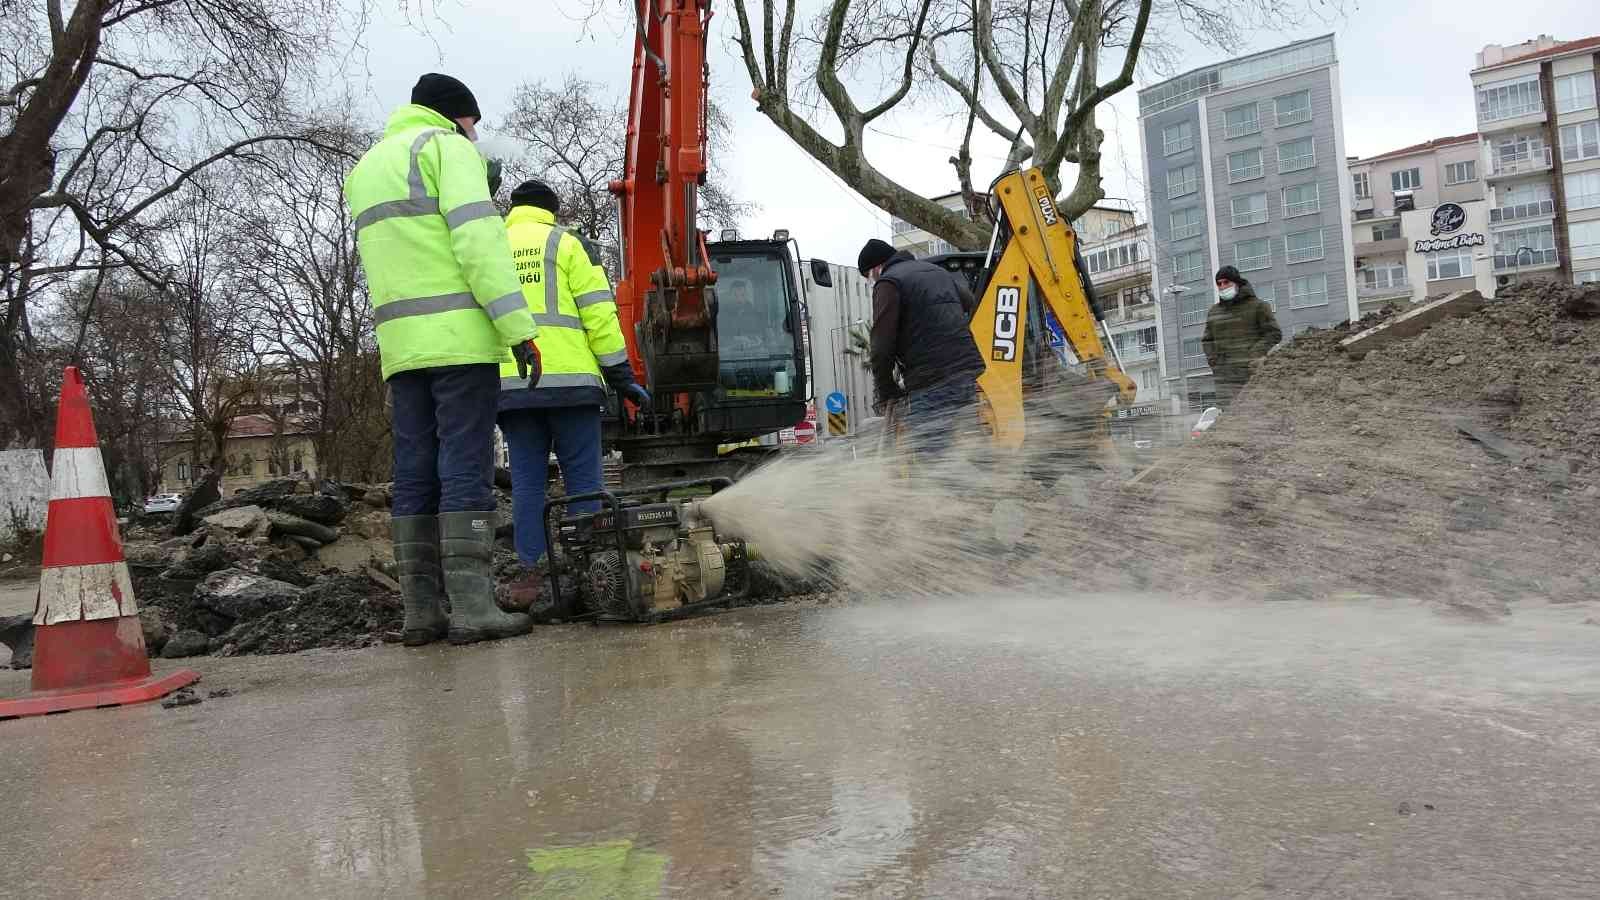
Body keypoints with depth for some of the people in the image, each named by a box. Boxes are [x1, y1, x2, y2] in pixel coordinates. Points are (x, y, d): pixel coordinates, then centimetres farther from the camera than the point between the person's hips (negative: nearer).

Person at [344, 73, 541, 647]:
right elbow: (478, 241, -14)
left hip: (400, 342, 7)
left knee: (416, 477, 5)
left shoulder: (366, 169, 25)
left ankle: (422, 611, 5)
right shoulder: (448, 147, -1)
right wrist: (520, 328, -17)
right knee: (467, 470, -9)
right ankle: (472, 607, -11)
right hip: (460, 335, -7)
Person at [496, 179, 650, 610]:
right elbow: (598, 313, -1)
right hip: (569, 380, -3)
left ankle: (532, 576, 1)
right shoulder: (565, 242, 7)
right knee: (583, 481, 0)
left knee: (527, 483, 5)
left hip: (510, 385, 4)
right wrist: (621, 374, 1)